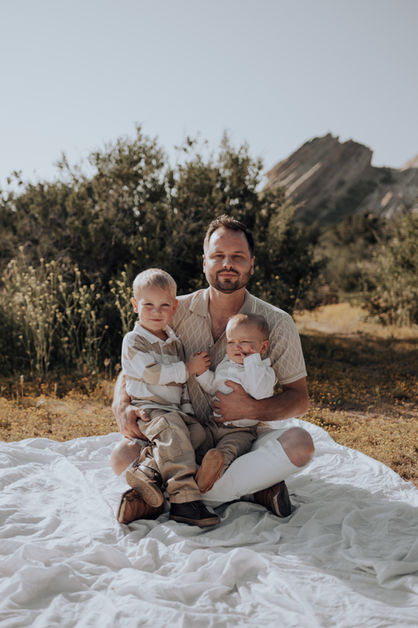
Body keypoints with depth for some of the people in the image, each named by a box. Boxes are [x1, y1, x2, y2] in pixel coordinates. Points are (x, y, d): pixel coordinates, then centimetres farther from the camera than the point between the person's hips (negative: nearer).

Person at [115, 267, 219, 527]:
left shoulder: (175, 342, 18)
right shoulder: (133, 341, -4)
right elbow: (152, 373, -17)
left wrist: (187, 409, 13)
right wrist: (188, 368, -10)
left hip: (177, 411, 7)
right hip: (148, 409, -7)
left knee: (198, 431, -22)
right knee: (171, 428, -35)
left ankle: (148, 470, -32)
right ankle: (185, 499, -41)